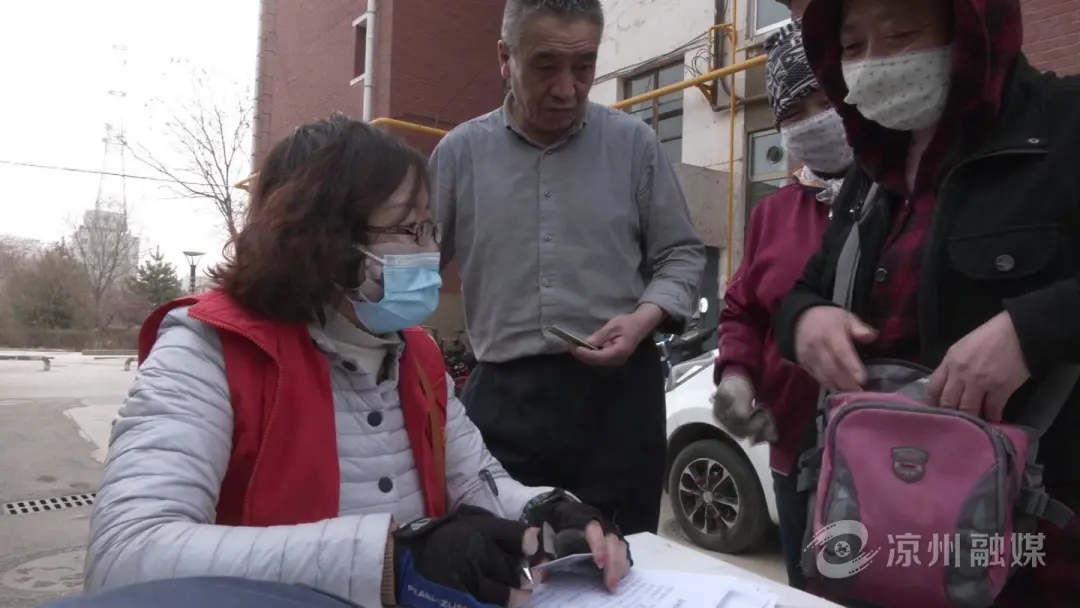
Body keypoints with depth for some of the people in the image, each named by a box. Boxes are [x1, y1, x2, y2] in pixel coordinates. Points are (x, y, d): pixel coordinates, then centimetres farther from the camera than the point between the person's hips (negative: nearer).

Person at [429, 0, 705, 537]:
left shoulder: (634, 143, 5)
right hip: (504, 396, 1)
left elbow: (681, 255, 10)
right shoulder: (461, 152, 5)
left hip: (618, 391, 0)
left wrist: (646, 318, -9)